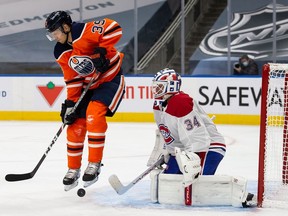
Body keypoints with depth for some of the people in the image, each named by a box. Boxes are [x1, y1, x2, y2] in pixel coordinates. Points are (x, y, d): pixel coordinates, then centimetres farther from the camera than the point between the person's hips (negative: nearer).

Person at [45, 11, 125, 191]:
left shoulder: (84, 31, -21)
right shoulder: (61, 54, 1)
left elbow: (114, 29, -28)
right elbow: (72, 80, 3)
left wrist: (101, 51, -30)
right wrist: (70, 103, -5)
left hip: (111, 79, -8)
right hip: (89, 87, 8)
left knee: (94, 114, -26)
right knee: (76, 124, 3)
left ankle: (94, 164, -16)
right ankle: (74, 169, 18)